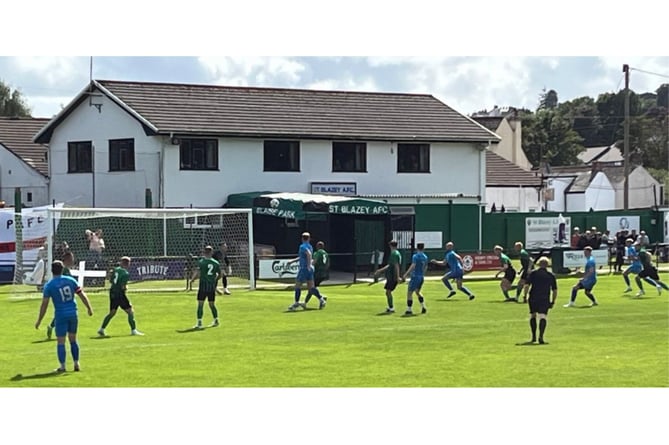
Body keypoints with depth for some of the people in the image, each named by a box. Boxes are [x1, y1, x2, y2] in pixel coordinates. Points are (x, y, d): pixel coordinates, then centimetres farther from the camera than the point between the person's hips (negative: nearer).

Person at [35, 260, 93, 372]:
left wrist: (39, 320, 2)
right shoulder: (70, 280, 2)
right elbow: (82, 295, 5)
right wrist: (89, 308, 16)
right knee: (73, 340, 16)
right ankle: (76, 364, 16)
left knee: (60, 342, 3)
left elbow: (44, 304, -5)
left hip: (61, 315, -3)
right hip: (73, 314, 3)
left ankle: (62, 366, 0)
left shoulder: (49, 285, -6)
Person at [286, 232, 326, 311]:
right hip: (309, 269, 8)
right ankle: (321, 300, -5)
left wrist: (309, 265, -29)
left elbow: (309, 254, -30)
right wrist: (292, 261, 32)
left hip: (303, 268, -8)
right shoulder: (310, 246, 15)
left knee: (297, 286, 3)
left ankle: (296, 303, 6)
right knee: (311, 287, 6)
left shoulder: (302, 246, -11)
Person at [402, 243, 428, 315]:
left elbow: (413, 266, -23)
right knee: (417, 292, 24)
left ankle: (409, 310, -4)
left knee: (409, 293, -1)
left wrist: (406, 274, -20)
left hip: (415, 276, -7)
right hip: (421, 277, 7)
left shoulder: (415, 256, -12)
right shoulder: (425, 257, 9)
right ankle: (423, 307, 15)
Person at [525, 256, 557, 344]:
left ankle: (534, 336, 20)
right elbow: (555, 290, 9)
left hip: (533, 298, 0)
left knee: (532, 316, 18)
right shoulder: (551, 276, 8)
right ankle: (541, 337, -19)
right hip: (545, 300, 0)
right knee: (543, 317, -3)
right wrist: (553, 302, 15)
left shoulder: (533, 273, 3)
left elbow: (527, 285, -5)